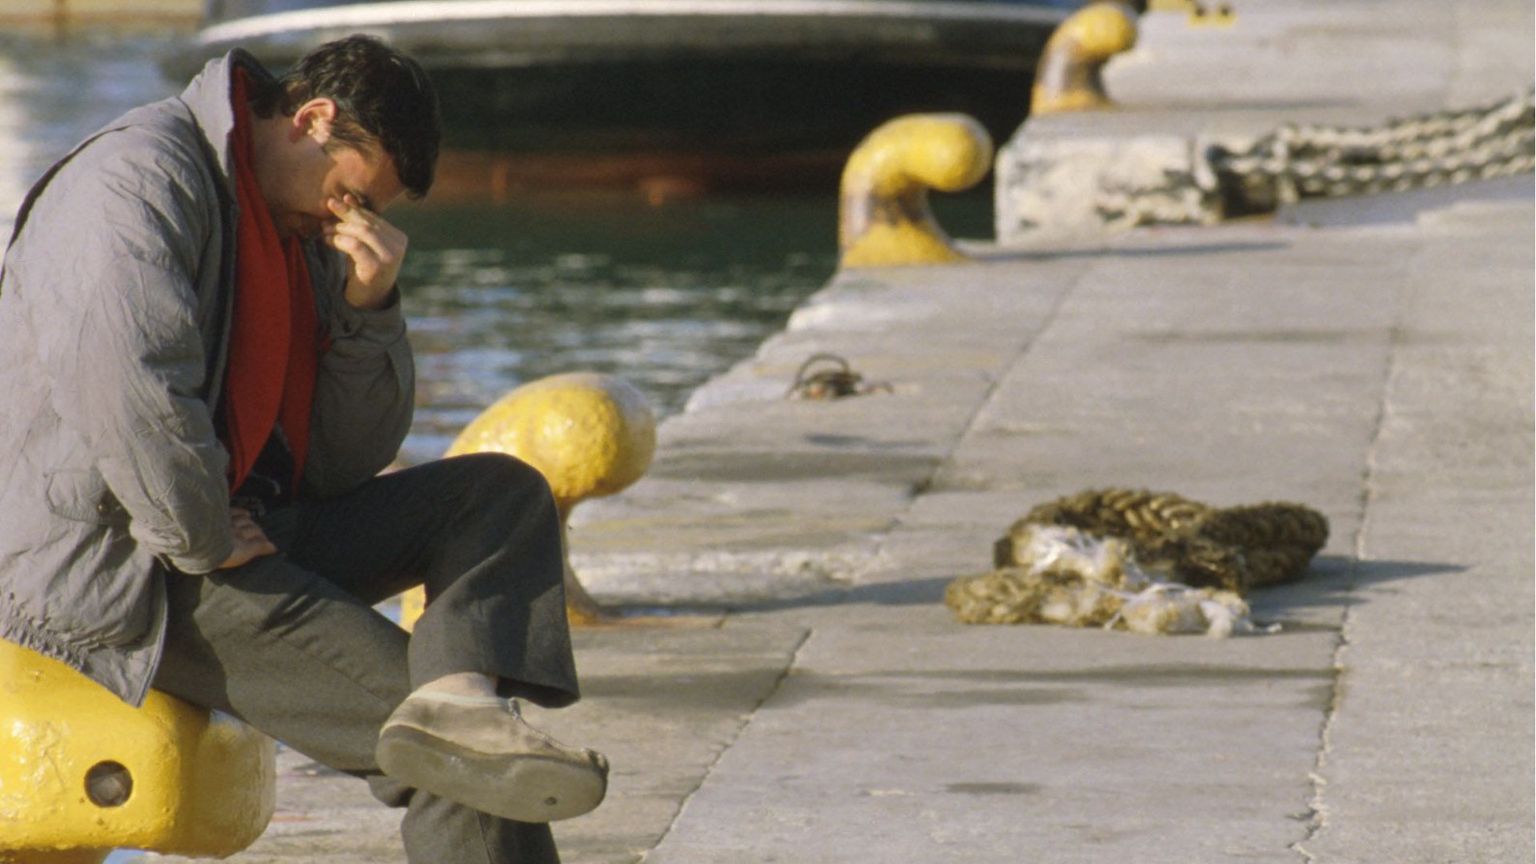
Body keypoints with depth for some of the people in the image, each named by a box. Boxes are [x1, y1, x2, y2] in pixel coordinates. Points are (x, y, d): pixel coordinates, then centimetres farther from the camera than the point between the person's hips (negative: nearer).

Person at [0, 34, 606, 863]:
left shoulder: (300, 236, 18)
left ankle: (457, 700, -31)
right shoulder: (139, 179, -13)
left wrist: (368, 308, -2)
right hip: (103, 571, -10)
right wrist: (203, 540, -21)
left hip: (226, 531, 10)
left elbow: (342, 464, 13)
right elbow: (122, 380, -30)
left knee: (501, 495, -6)